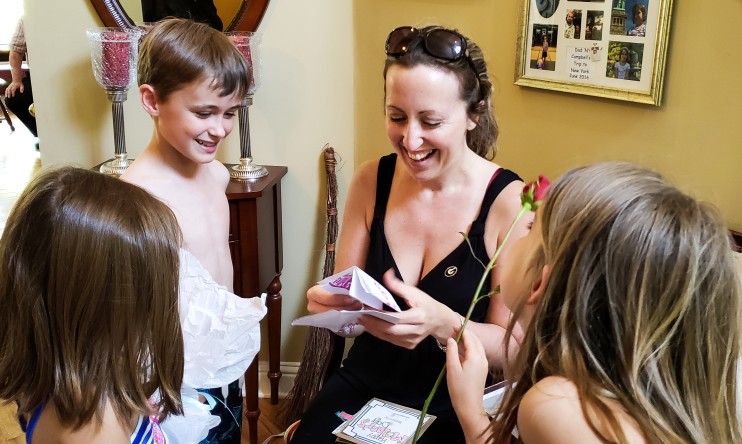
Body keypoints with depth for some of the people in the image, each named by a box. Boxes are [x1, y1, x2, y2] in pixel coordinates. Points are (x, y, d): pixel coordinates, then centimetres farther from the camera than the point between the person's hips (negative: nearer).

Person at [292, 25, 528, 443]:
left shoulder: (509, 202, -16)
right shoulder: (371, 180, -5)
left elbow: (513, 347, -13)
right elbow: (344, 296, 3)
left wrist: (443, 324, -31)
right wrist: (330, 303, -19)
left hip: (453, 408, -2)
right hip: (362, 384, 3)